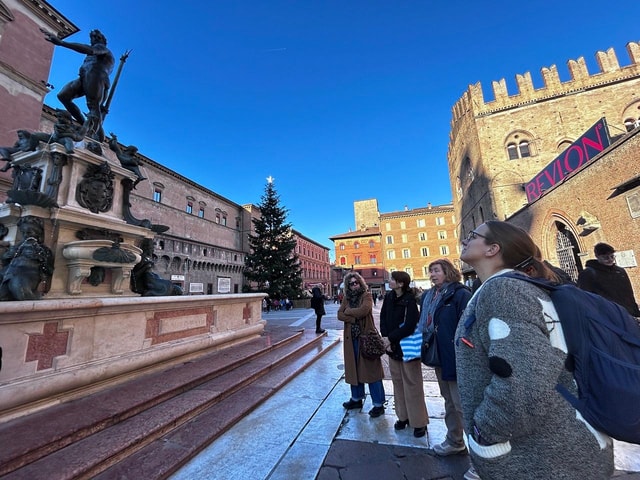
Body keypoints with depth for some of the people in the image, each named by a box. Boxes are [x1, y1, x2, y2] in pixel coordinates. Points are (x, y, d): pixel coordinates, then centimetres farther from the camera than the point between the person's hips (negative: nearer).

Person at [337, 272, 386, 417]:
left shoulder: (366, 296, -5)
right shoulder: (347, 298, 9)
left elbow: (364, 310, -23)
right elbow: (340, 315, -2)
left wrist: (348, 311, -9)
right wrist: (354, 317, -17)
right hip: (351, 337, 5)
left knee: (371, 369, 2)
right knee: (353, 368, 16)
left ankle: (378, 404, 15)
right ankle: (356, 398, 34)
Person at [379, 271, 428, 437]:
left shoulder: (410, 300, -18)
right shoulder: (389, 297, 1)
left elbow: (409, 326, -23)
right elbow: (383, 318, 4)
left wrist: (391, 338, -17)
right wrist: (386, 338, -7)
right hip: (393, 346, 6)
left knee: (412, 384, 5)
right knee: (398, 382, 16)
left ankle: (419, 421, 22)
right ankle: (403, 416, 32)